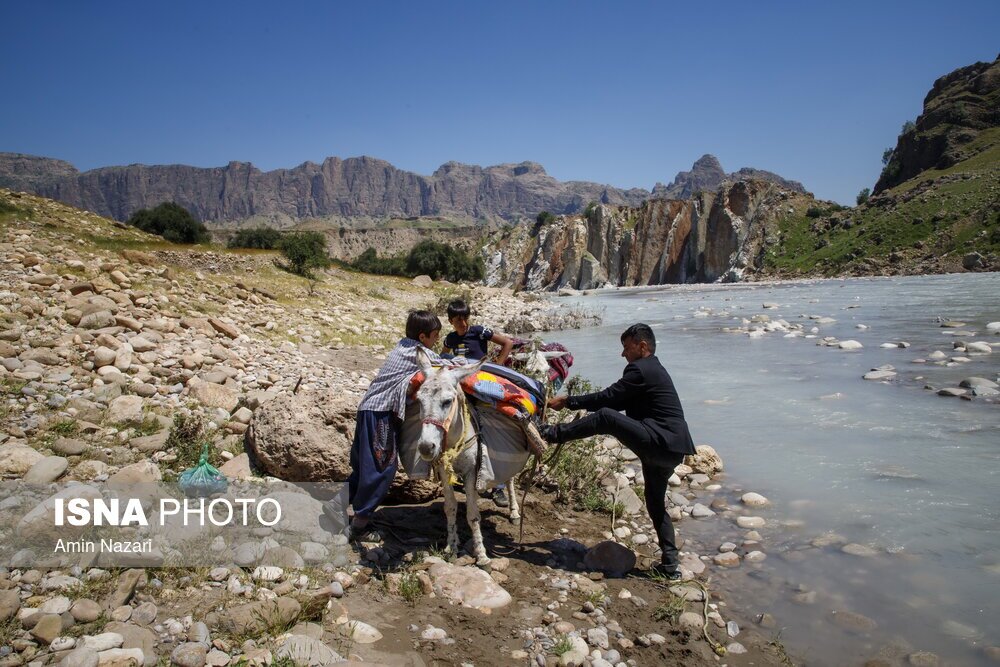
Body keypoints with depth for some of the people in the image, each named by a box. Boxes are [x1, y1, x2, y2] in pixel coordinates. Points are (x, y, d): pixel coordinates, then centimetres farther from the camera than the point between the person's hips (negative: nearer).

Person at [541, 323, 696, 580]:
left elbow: (607, 398, -13)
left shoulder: (640, 369, -10)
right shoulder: (654, 370, 22)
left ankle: (551, 434, -13)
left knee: (605, 417, -20)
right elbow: (617, 401, 21)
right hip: (670, 449, 11)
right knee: (655, 503, 18)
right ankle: (670, 565, 21)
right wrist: (573, 402, 16)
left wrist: (567, 402, -6)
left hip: (660, 442, -11)